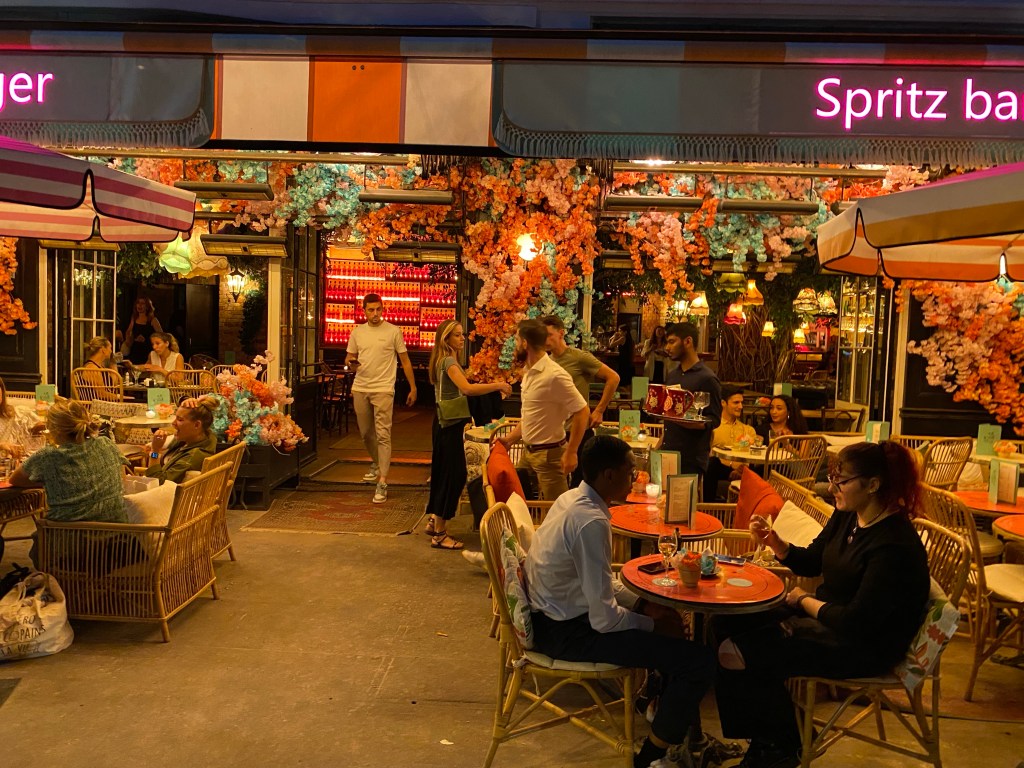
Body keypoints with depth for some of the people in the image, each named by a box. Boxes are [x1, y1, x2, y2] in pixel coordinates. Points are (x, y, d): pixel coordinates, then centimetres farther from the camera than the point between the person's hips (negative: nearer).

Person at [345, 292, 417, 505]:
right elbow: (349, 357, 16)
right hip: (360, 389, 5)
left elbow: (405, 361, 2)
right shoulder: (357, 332, 9)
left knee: (383, 435, -12)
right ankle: (377, 464, 43)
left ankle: (382, 483, -15)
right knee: (365, 433, 17)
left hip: (383, 389, -5)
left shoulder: (393, 331, -2)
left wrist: (413, 388, 2)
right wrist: (350, 363, -9)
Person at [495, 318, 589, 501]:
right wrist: (509, 439, 14)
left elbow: (582, 412, -20)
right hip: (529, 452, 9)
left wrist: (571, 452, -20)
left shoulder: (554, 375, -20)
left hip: (549, 454, -9)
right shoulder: (529, 373, 9)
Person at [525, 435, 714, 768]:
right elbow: (604, 619, -24)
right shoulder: (591, 522, -26)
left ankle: (672, 720, 36)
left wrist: (643, 604, 7)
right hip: (567, 633, -10)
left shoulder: (571, 499, 4)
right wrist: (653, 624, -7)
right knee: (699, 661, -13)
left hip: (556, 615, 10)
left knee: (668, 616, 24)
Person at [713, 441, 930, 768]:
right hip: (824, 613, 10)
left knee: (735, 655, -19)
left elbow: (856, 622, -26)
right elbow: (811, 562, 14)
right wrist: (774, 541, -5)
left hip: (863, 647, -10)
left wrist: (804, 600, -10)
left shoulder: (895, 545, -27)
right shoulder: (846, 516, 0)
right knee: (725, 622, 3)